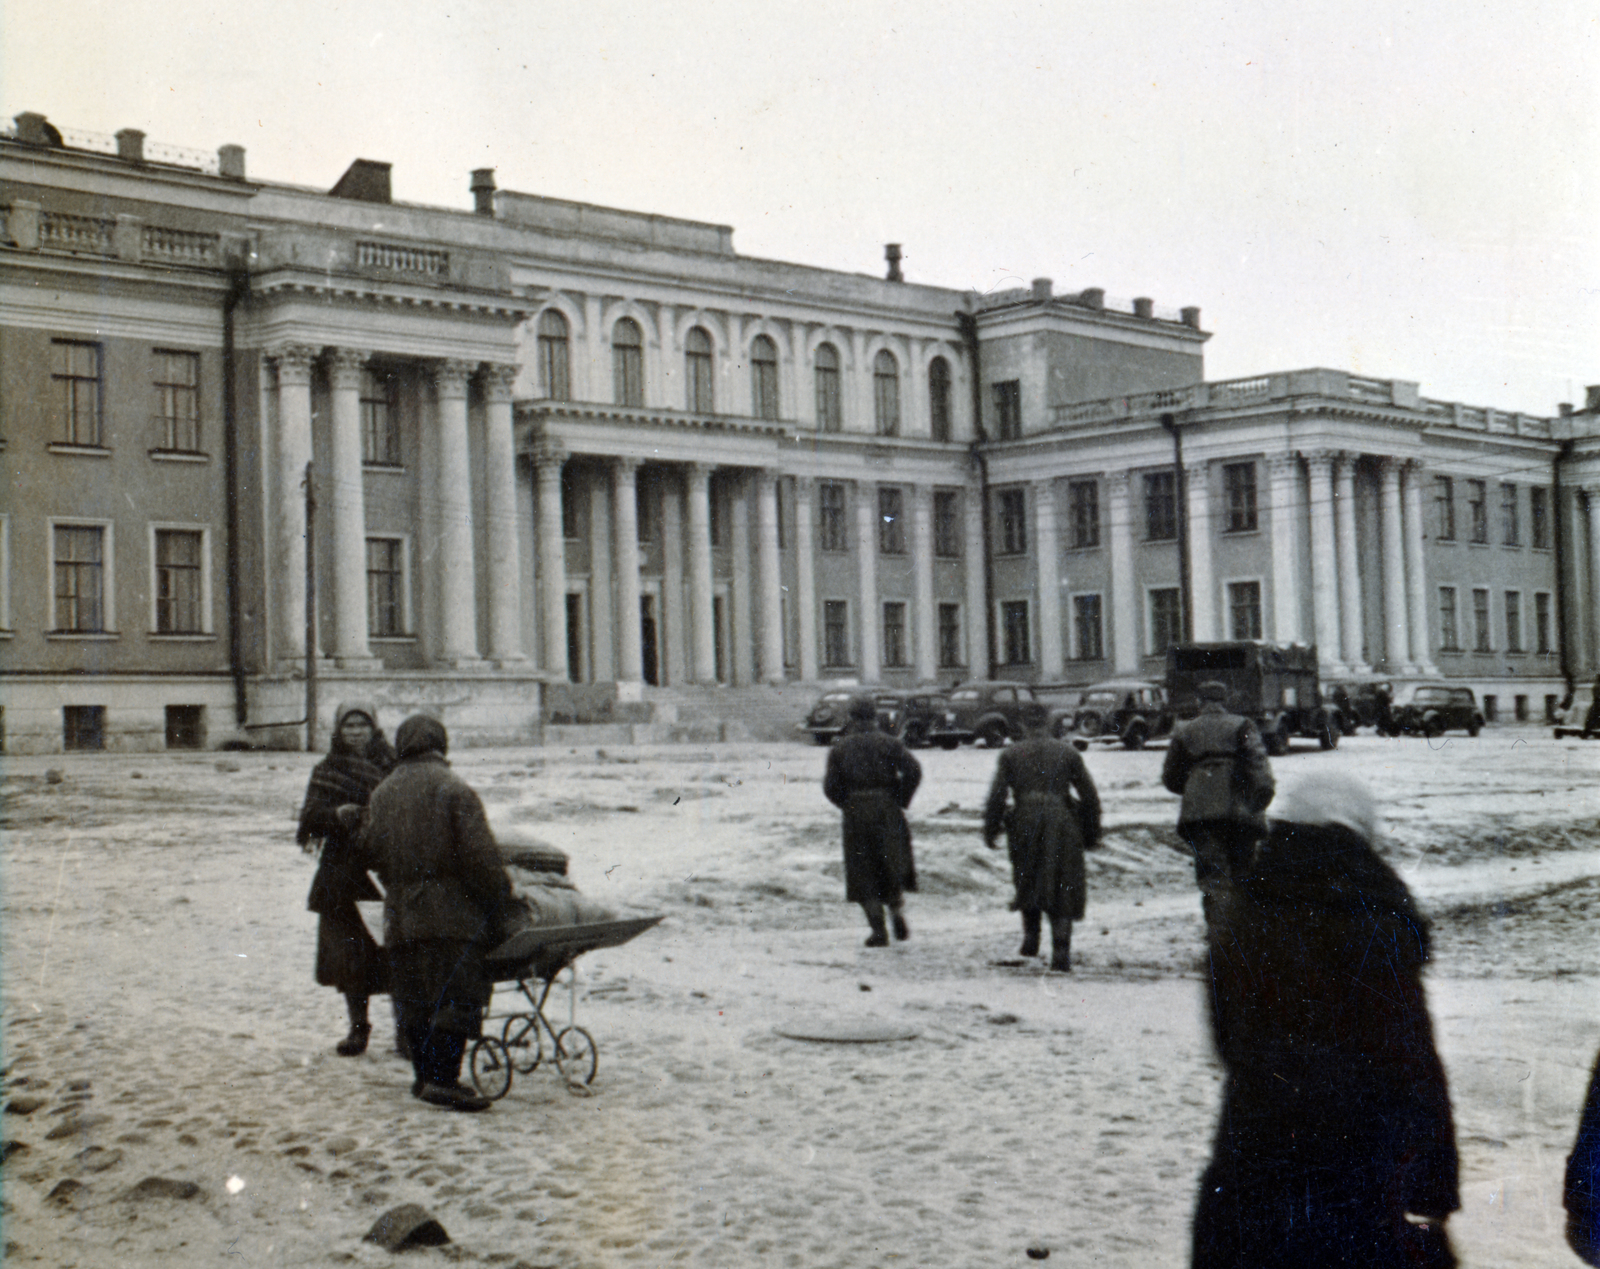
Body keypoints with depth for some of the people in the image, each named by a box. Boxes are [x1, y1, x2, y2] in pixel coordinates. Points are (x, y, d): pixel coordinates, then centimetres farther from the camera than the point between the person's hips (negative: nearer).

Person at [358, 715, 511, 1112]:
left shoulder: (383, 794, 10)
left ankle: (425, 1075, 17)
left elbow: (371, 850, 16)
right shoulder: (452, 789, -8)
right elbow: (478, 852, -13)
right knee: (458, 994, -5)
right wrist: (498, 893, -1)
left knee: (414, 1001, 13)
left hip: (400, 915, 6)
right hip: (451, 912, -6)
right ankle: (443, 1078, -12)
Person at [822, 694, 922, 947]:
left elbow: (831, 787, -2)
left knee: (864, 872, 5)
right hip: (887, 813, 0)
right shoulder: (887, 743, -1)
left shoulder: (840, 748, 3)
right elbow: (913, 770, -13)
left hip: (856, 817, 0)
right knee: (894, 865, 18)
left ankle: (878, 929, -2)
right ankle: (898, 916, 10)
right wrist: (901, 799, -2)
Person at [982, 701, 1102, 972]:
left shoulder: (1010, 755, 3)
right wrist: (1091, 834, 13)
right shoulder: (1068, 753, 4)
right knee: (1063, 889, 4)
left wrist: (990, 831, 5)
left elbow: (997, 797, -3)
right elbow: (1089, 797, 4)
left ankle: (1030, 937, 20)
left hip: (1025, 826, 1)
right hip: (1062, 826, -1)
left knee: (1028, 883, 23)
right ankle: (1061, 952, -4)